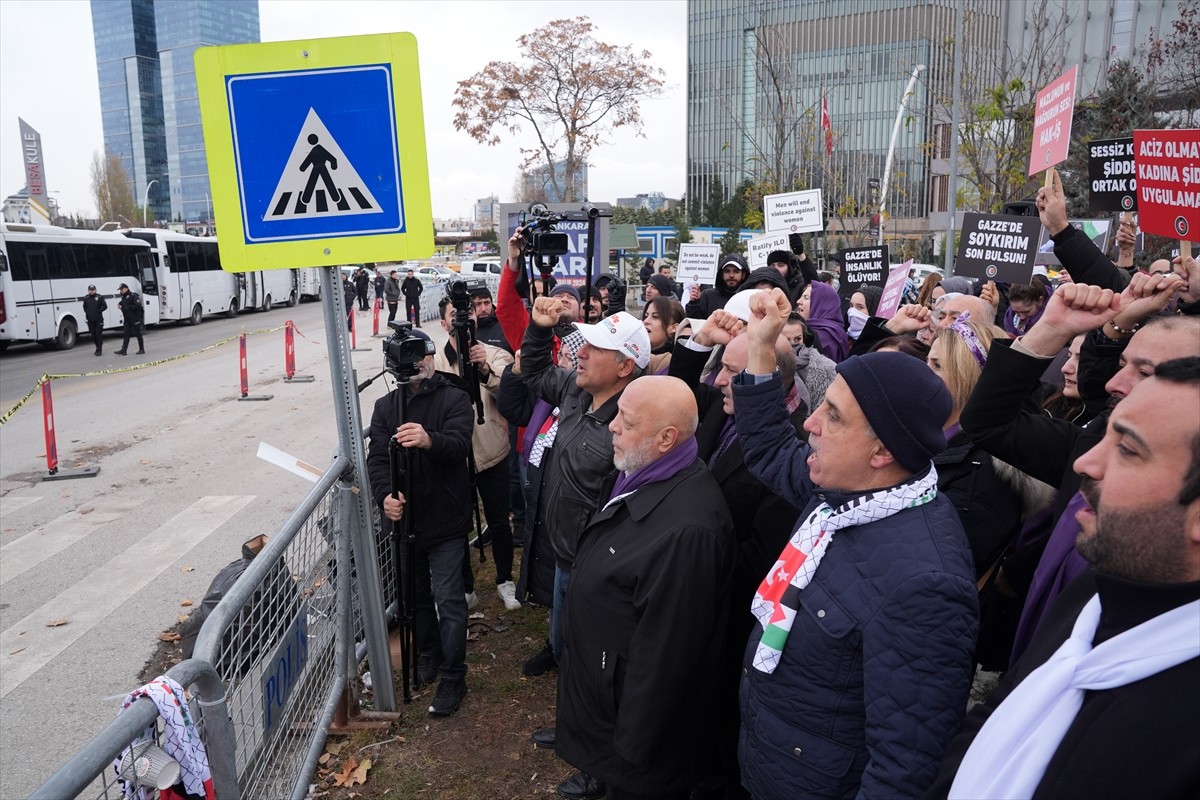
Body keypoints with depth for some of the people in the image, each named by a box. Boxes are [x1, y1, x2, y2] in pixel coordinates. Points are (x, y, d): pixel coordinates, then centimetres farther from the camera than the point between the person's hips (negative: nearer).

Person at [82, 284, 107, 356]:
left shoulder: (100, 297, -1)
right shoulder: (86, 299, 9)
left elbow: (105, 306, -1)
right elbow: (84, 307, 23)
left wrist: (99, 311, -13)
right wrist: (86, 312, 5)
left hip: (99, 320, -4)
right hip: (90, 320, 4)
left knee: (99, 335, -6)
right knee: (93, 335, 8)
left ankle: (99, 350, -4)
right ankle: (98, 347, 23)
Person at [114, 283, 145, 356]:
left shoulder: (133, 296, -13)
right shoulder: (123, 297, 12)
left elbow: (138, 306, -23)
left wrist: (128, 307, -25)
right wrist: (120, 305, 5)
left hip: (135, 318, -8)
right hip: (127, 319, 8)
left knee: (138, 334, 2)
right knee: (126, 334, 3)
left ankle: (141, 349, 11)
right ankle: (123, 350, 1)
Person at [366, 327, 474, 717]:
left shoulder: (454, 399, -7)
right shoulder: (386, 406, 7)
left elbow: (460, 444, -24)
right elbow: (377, 457, -3)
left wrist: (431, 440, -46)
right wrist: (385, 495, -22)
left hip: (445, 521, -5)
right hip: (404, 519, 5)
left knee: (449, 600, -2)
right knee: (416, 594, 19)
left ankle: (453, 677, 12)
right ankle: (428, 655, 40)